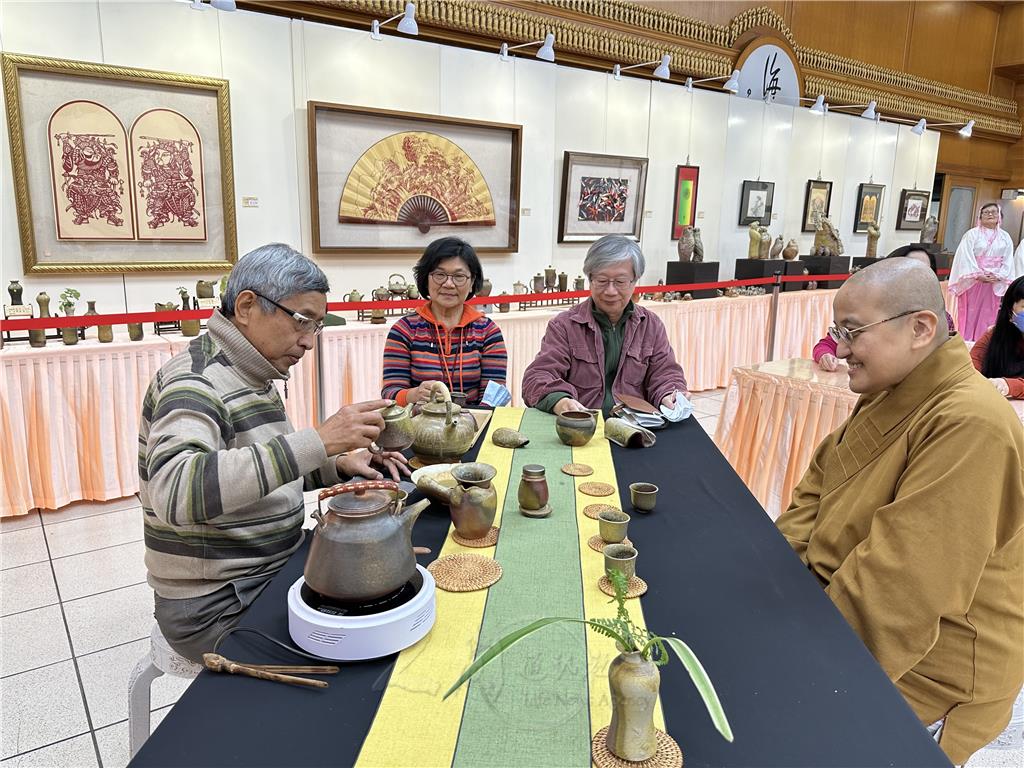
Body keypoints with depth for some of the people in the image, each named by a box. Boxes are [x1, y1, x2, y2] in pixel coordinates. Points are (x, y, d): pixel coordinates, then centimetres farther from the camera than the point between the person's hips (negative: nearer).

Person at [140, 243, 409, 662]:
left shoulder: (252, 375, 8)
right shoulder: (195, 379, -21)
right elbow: (174, 493, -40)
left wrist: (338, 465, 1)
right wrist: (317, 442, -42)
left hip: (273, 572, 9)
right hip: (217, 607, -9)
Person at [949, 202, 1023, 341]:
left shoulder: (1005, 237, 9)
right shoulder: (972, 234, -1)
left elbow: (1008, 261, 5)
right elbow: (966, 257, -9)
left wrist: (998, 276, -10)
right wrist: (979, 275, -16)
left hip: (995, 284, 3)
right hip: (973, 281, -3)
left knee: (988, 317, 5)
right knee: (970, 315, -1)